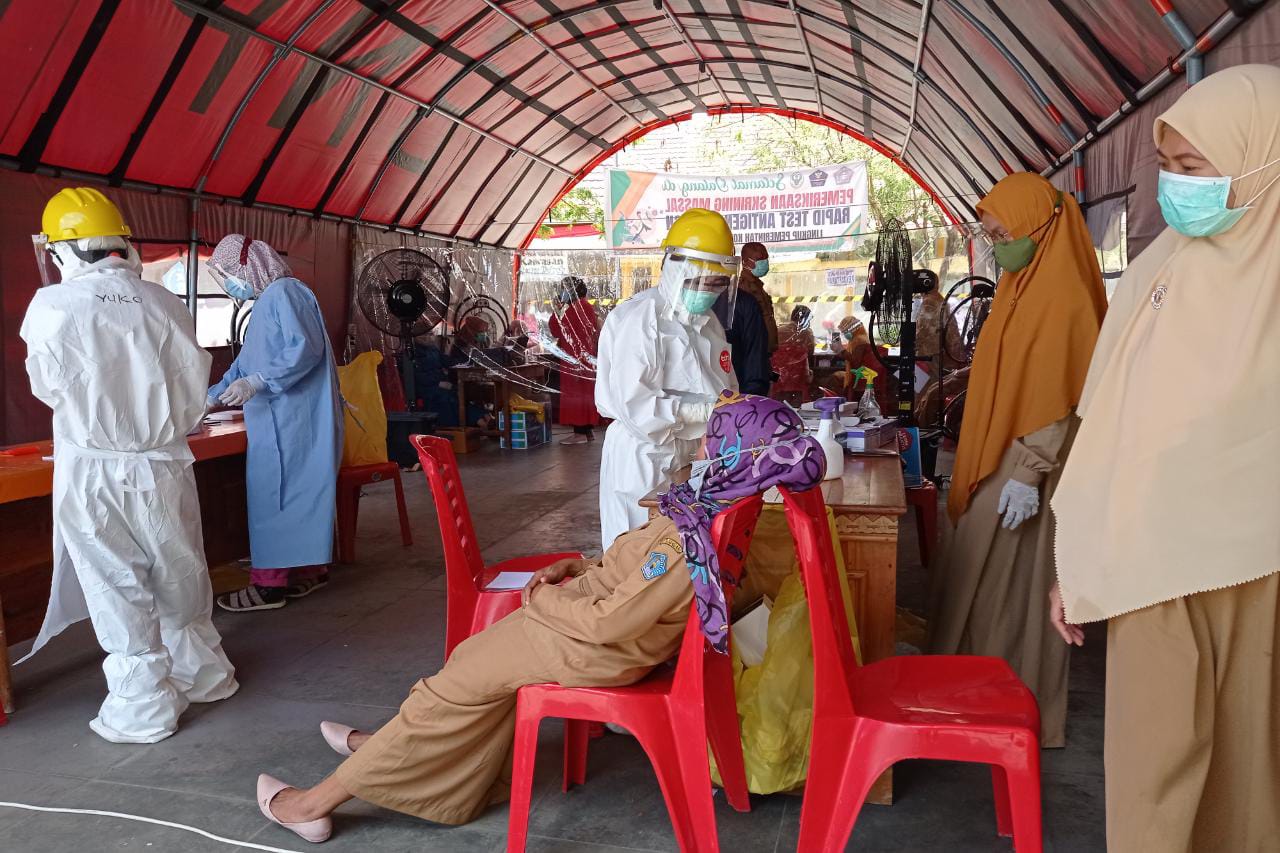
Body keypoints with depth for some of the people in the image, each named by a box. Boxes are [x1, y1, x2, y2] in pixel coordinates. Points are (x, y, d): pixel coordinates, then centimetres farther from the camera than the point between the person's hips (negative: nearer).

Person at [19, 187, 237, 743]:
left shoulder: (51, 306, -10)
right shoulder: (160, 301, -4)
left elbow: (48, 386, 3)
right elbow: (194, 381, 3)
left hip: (92, 472, -2)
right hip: (163, 465, 3)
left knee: (118, 590, 7)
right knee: (180, 579, 18)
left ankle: (144, 710, 14)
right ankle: (203, 674, 32)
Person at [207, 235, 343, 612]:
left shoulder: (285, 292, -12)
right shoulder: (267, 300, 20)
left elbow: (306, 348, -22)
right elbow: (247, 359, 27)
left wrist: (257, 383, -25)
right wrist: (211, 397, 28)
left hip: (291, 418, -10)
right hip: (279, 418, 10)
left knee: (277, 496, -6)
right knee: (296, 495, 11)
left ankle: (271, 583, -1)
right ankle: (310, 570, 18)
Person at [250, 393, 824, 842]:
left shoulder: (689, 538, -33)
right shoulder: (722, 504, -4)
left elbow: (608, 623, -29)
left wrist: (544, 598, -14)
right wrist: (586, 570, 1)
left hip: (593, 648, -8)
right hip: (596, 612, 9)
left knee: (455, 686, 2)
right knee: (476, 661, 21)